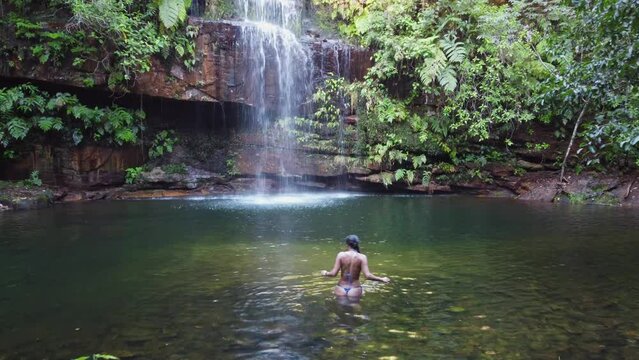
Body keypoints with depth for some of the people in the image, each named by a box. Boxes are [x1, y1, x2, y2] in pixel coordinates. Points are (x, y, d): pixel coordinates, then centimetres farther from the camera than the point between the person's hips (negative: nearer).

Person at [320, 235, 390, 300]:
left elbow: (334, 273, -8)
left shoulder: (341, 255, -7)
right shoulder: (362, 257, -9)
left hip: (341, 289, 0)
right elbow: (367, 275, -15)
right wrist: (382, 279, -2)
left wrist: (326, 273, 14)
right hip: (355, 290, 0)